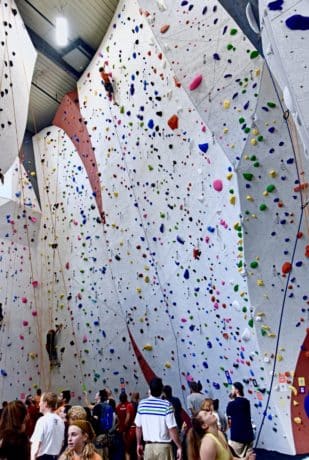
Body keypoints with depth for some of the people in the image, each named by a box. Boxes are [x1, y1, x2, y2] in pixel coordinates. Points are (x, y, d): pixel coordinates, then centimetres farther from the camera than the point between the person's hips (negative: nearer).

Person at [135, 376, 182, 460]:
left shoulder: (142, 404, -2)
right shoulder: (166, 405, -14)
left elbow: (138, 427, 5)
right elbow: (172, 429, -14)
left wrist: (138, 444, 18)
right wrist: (179, 447, -5)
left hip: (148, 446, 3)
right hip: (163, 446, -3)